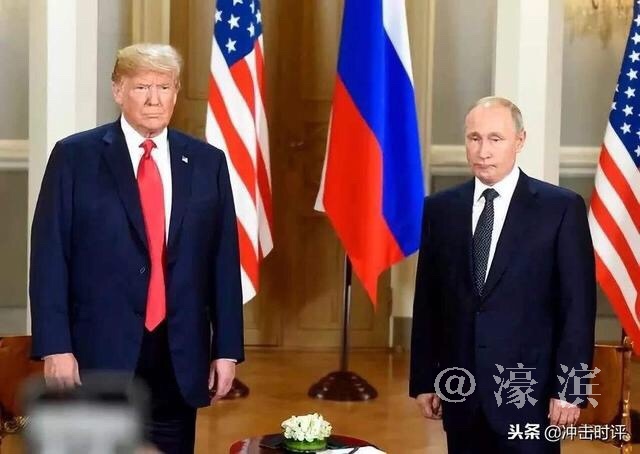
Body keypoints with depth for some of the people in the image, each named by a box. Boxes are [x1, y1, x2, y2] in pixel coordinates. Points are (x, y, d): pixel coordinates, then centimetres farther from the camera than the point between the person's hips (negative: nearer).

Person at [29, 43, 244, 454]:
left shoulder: (207, 163, 7)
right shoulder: (75, 157, -1)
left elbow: (225, 261, 7)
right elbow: (49, 257, -4)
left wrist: (227, 348, 3)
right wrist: (55, 346, -11)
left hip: (181, 357, 3)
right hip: (99, 353, -2)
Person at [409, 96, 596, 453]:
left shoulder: (561, 208, -4)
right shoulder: (439, 209, 6)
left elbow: (579, 305, -5)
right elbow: (428, 301, 9)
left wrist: (569, 389, -9)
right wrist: (424, 380, 7)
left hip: (529, 390, -3)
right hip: (460, 391, 3)